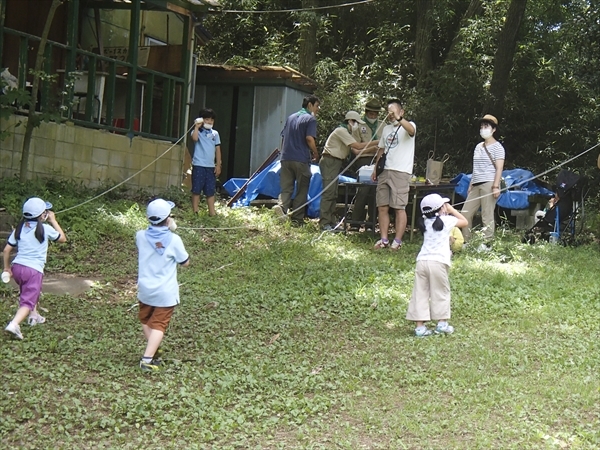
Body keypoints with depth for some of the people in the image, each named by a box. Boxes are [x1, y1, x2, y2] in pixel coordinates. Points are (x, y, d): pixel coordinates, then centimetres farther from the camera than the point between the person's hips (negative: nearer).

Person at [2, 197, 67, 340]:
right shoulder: (45, 229, -4)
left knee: (31, 291, 33)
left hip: (17, 267, 6)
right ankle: (14, 324, -28)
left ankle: (34, 315, 42)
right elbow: (62, 238, 12)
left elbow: (6, 250, 7)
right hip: (34, 270, -6)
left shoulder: (19, 228, 8)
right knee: (28, 300, -8)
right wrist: (53, 220, 19)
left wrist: (7, 267, 19)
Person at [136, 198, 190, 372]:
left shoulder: (140, 236, -7)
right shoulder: (173, 240, -17)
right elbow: (185, 262, -2)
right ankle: (147, 359, -8)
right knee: (158, 325, 3)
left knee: (146, 320, 23)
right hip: (165, 292, -3)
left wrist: (166, 229, 10)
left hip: (145, 289, 3)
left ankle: (151, 353, 25)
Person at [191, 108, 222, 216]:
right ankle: (195, 211, 4)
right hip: (199, 165, -4)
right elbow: (195, 138, -25)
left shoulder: (215, 133, 12)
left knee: (211, 191, 8)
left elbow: (218, 150, 12)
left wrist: (218, 165, 8)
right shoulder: (198, 131, -1)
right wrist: (197, 126, -17)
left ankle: (212, 212, 14)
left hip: (211, 166, 4)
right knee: (196, 190, 0)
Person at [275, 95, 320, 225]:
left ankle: (282, 206, -22)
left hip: (286, 158, 6)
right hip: (301, 159, -6)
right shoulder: (310, 119, -5)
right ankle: (297, 218, 4)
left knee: (286, 188, 5)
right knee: (302, 190, 4)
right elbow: (309, 138, -16)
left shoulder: (291, 117, 17)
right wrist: (316, 154, -3)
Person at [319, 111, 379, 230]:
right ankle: (324, 223, -14)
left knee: (333, 194, 10)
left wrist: (374, 148, 8)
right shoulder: (341, 131, -12)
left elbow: (356, 151, 15)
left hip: (336, 162, 11)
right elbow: (358, 146, -18)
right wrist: (376, 143, -14)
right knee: (329, 192, -13)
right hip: (329, 161, -11)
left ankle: (330, 221, 14)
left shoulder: (347, 133, 20)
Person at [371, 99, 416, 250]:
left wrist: (398, 118, -43)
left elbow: (411, 130, -28)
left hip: (400, 172, -7)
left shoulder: (408, 125, -2)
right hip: (384, 171, 7)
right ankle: (384, 239, 9)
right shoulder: (386, 129, 20)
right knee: (382, 207, 4)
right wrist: (375, 169, 19)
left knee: (399, 207, -6)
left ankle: (397, 241, -2)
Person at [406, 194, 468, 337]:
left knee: (420, 294, 4)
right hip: (438, 262, -4)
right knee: (441, 293, 9)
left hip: (422, 260, 4)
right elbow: (465, 222, 15)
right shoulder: (446, 220, 1)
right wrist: (451, 210, 20)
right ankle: (442, 324, 13)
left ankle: (420, 326, 2)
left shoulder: (426, 222, 15)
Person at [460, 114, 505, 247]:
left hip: (488, 184, -8)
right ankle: (466, 241, 10)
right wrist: (471, 184, 17)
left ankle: (487, 243, -5)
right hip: (476, 185, 8)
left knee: (487, 216, -8)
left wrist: (496, 186, -18)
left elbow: (499, 168, -9)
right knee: (465, 213, 3)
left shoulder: (497, 147, -1)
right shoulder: (478, 147, 20)